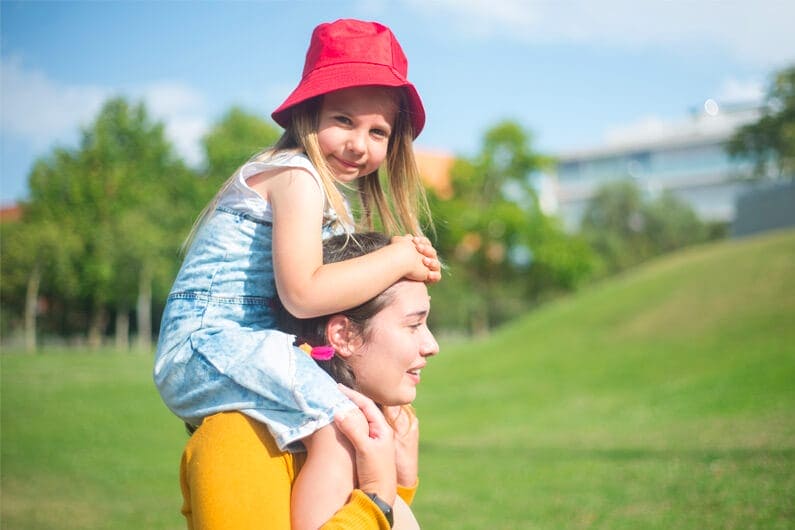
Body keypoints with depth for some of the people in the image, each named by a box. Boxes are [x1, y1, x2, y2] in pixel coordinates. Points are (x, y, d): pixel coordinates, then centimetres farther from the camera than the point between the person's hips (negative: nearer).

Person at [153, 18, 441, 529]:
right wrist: (398, 259, -15)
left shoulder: (321, 185, 18)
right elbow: (303, 293, -24)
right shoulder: (298, 176, -13)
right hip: (207, 343, -10)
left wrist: (398, 259, 4)